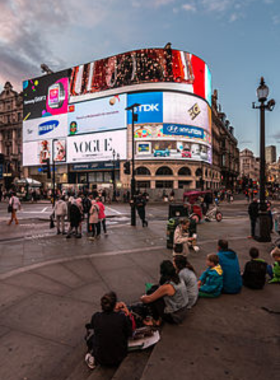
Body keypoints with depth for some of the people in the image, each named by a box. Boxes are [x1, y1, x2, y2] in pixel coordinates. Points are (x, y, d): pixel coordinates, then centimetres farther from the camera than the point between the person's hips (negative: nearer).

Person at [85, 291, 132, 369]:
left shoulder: (96, 316, -17)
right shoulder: (122, 317, -22)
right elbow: (129, 334, -5)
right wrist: (127, 314, -3)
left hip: (100, 359, 1)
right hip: (119, 358, 0)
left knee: (91, 337, 27)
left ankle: (92, 358, 11)